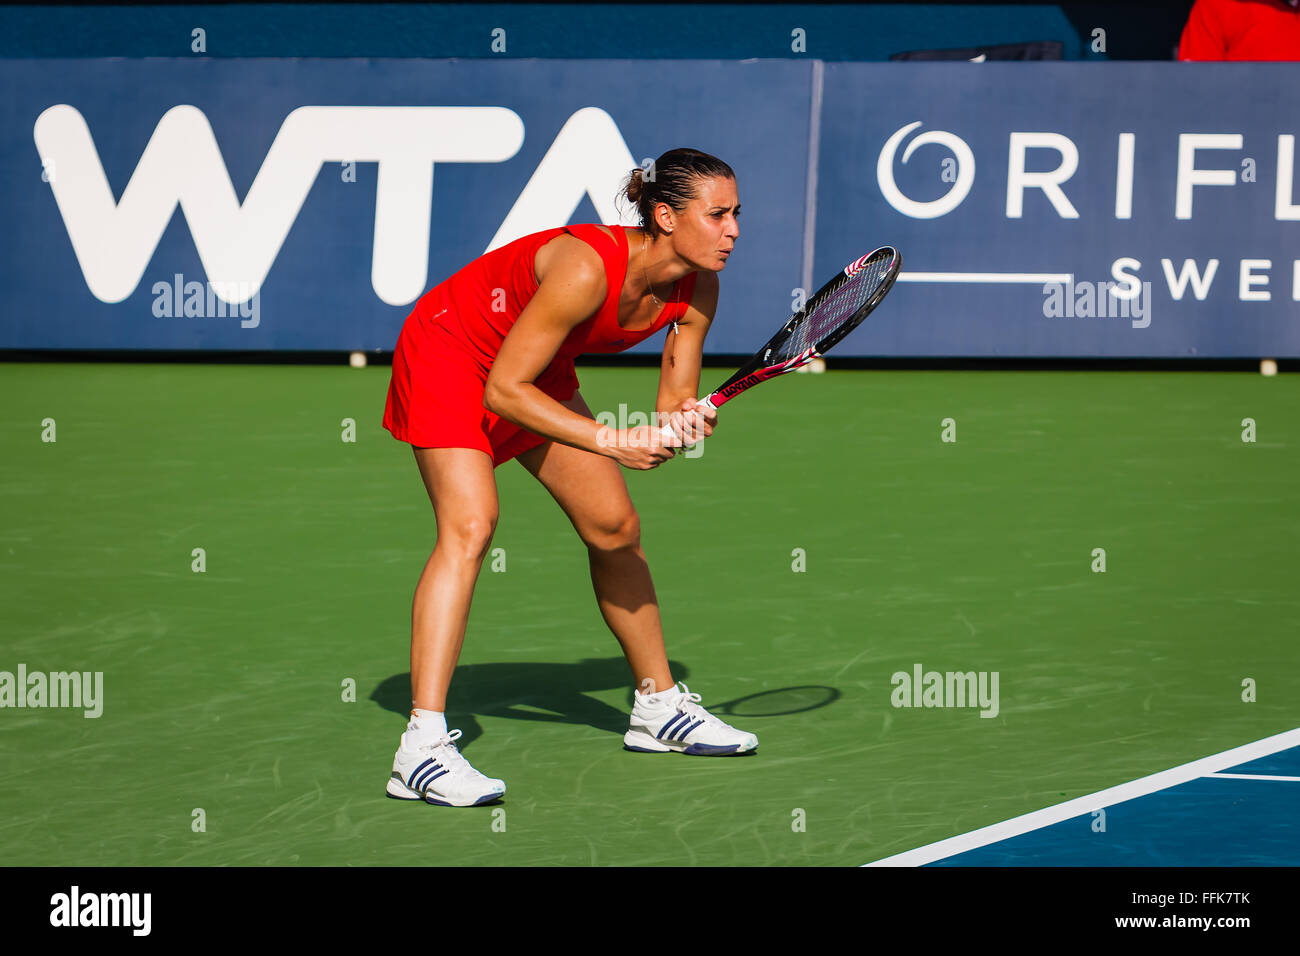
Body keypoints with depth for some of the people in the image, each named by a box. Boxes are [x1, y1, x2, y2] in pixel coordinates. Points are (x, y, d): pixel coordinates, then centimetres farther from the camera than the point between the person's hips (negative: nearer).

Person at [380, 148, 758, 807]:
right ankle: (421, 749, -33)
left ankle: (658, 706, 30)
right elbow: (503, 390, -33)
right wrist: (608, 440, -37)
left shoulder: (697, 289, -15)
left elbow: (672, 403, -6)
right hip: (449, 351, -8)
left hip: (538, 369, 8)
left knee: (615, 529, 9)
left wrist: (685, 418, -30)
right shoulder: (585, 267, -37)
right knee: (470, 523, -26)